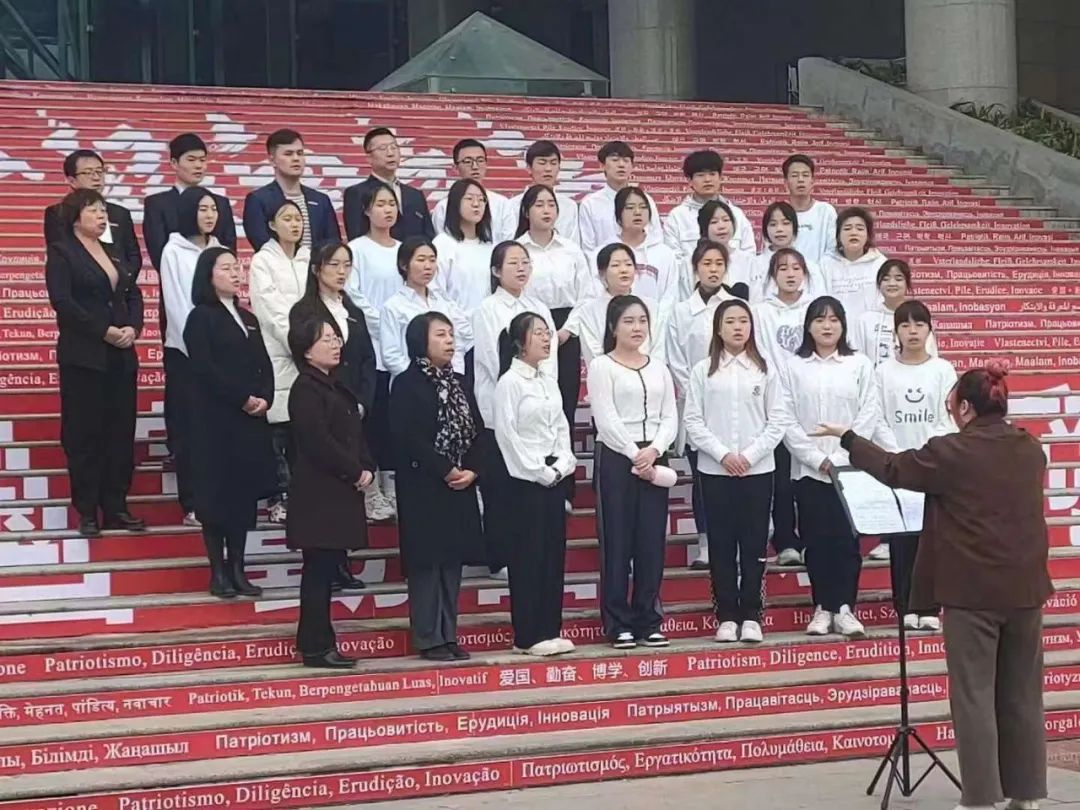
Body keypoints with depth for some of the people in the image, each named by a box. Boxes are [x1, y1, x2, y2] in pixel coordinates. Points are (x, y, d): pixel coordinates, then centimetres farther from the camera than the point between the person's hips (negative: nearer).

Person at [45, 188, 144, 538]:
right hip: (83, 356, -6)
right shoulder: (62, 252, -2)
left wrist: (133, 328, -6)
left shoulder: (116, 252, 17)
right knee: (85, 434, -2)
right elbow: (62, 301, -14)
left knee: (121, 432, 4)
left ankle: (116, 507, 10)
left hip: (121, 356, 6)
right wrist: (105, 331, -17)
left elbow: (134, 295, 14)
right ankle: (87, 512, 2)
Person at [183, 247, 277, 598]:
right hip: (215, 418, -6)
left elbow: (264, 365, 11)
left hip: (251, 419, 6)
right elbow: (204, 368, -13)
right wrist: (243, 398, -15)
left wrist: (265, 398, -7)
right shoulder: (201, 317, -2)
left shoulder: (248, 319, 18)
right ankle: (218, 571, 3)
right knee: (216, 491, -3)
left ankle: (238, 569, 11)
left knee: (245, 491, 5)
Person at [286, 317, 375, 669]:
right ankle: (316, 647, -2)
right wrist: (355, 472, -13)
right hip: (319, 493, -9)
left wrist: (368, 468, 1)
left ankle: (318, 643, 14)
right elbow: (319, 442, -18)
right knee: (320, 568, -6)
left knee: (327, 568, 10)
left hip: (340, 493, 9)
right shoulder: (306, 389, -10)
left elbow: (354, 434, 17)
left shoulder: (336, 386, 18)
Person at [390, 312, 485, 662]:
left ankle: (448, 635, 13)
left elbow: (476, 431, 9)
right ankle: (428, 639, 1)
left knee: (453, 560, 7)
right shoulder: (407, 384, -6)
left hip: (459, 488, 6)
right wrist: (446, 471, -15)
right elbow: (409, 438, -15)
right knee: (426, 561, -4)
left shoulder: (459, 384, 14)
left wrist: (471, 470, -7)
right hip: (423, 488, -6)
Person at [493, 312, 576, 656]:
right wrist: (539, 471, -13)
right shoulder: (510, 383, -9)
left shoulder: (549, 381, 13)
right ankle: (528, 636, 1)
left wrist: (562, 465, -1)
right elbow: (507, 434, -13)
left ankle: (549, 630, 14)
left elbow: (561, 427, 14)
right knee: (528, 554, -4)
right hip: (525, 479, -7)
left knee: (554, 551, 7)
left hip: (553, 476, 7)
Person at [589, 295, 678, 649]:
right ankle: (618, 624, 3)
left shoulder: (659, 368, 14)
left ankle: (648, 622, 10)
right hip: (615, 457, -4)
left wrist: (653, 450, -11)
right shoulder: (601, 366, -1)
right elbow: (606, 420, -9)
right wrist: (635, 455, -15)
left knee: (652, 542, 4)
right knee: (617, 542, -2)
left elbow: (670, 418, 6)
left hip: (654, 459, 4)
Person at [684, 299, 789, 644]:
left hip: (758, 470, 0)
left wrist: (750, 456, -10)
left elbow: (778, 420, 0)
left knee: (754, 544, 2)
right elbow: (693, 421, -1)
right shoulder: (703, 371, 3)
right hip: (715, 471, 0)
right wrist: (723, 454, -12)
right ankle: (727, 617, 8)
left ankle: (751, 616, 8)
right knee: (722, 545, 3)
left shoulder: (764, 371, 4)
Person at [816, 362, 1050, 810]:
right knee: (1023, 694, 12)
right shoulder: (1032, 450, 4)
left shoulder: (953, 452, -13)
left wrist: (848, 437, 14)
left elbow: (893, 469, -1)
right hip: (1025, 587, 6)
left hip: (973, 590, -5)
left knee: (974, 695, 0)